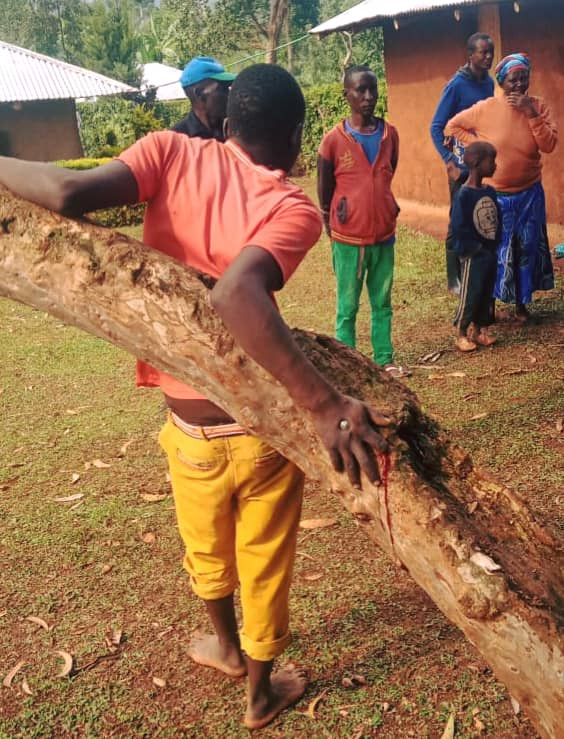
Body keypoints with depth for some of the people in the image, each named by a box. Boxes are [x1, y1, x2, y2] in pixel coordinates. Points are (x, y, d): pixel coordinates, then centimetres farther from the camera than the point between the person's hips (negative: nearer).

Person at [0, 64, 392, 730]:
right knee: (264, 566, 22)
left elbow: (68, 193, -25)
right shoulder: (294, 209, -16)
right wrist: (323, 404, -39)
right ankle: (261, 692, 46)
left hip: (191, 426, 2)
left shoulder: (170, 153, -10)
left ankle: (227, 645, 58)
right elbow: (235, 293, -36)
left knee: (208, 552, 30)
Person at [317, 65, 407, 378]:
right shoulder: (334, 139, -9)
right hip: (349, 239, -4)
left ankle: (385, 359, 26)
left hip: (384, 236, 4)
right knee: (348, 307, 6)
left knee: (382, 303, 14)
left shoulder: (390, 133, 2)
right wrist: (332, 225, 3)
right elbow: (323, 189, -1)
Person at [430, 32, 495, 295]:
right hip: (463, 166, -6)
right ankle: (454, 280, 11)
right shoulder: (456, 85, -11)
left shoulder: (489, 83, 8)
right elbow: (436, 128, -11)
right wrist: (449, 163, -17)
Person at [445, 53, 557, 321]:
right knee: (493, 251, 4)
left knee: (528, 249, 8)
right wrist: (476, 143, -9)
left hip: (529, 194, 2)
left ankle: (522, 303, 24)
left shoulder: (538, 107, -4)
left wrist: (531, 114, -22)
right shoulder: (485, 108, -10)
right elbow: (452, 126, 1)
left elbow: (549, 145, -14)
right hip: (495, 194, -2)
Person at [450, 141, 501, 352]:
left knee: (486, 294, 13)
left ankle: (479, 330, 25)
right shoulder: (463, 195, -17)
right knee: (470, 295, 0)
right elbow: (458, 228, -18)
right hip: (474, 256, -7)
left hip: (490, 253, 7)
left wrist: (494, 244, 3)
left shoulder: (490, 192, 6)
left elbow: (497, 219, 13)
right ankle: (461, 334, 12)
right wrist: (476, 248, -14)